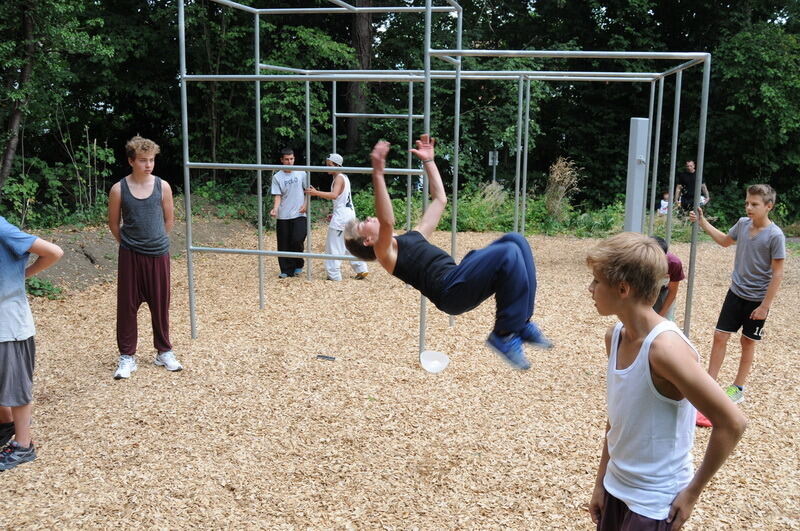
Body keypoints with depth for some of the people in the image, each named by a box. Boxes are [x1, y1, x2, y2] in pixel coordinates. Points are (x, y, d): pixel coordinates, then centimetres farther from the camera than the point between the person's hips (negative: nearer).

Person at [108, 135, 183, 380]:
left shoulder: (162, 186, -3)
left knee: (160, 305, 9)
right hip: (130, 256, -1)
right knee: (127, 306, 4)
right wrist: (130, 243, 11)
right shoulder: (119, 189, -6)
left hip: (159, 254, 1)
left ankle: (164, 352, 23)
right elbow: (114, 224, 6)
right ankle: (127, 356, 15)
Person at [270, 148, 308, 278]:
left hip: (299, 214, -1)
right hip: (283, 216, 1)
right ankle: (286, 270, 14)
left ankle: (298, 265, 12)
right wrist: (275, 209, -20)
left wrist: (305, 205, -6)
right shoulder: (277, 177, 1)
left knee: (297, 240, -12)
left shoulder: (301, 173, 3)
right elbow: (277, 195, -3)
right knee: (284, 244, 3)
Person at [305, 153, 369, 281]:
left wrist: (316, 192, -35)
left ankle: (334, 275, -5)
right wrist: (335, 214, 24)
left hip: (341, 216, -10)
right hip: (349, 213, 10)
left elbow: (334, 195, -31)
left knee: (334, 246, -5)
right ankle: (361, 269, 19)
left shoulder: (339, 178, -13)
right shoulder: (344, 177, 17)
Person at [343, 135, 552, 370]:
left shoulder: (412, 237, 31)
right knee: (508, 253, -26)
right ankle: (504, 335, -17)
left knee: (515, 241, -6)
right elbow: (387, 222, -17)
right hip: (450, 291, -9)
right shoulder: (384, 252, 6)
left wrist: (428, 161, 36)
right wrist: (378, 174, -23)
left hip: (463, 282, 9)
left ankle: (521, 322, -5)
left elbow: (440, 199, 37)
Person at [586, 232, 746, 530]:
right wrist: (601, 482, 11)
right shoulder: (614, 337, -2)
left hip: (654, 503, -7)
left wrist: (692, 492, -14)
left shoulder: (665, 348, -25)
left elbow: (732, 423, -22)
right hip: (615, 489, 7)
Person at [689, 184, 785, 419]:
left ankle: (738, 388, 26)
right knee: (720, 336, 4)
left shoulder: (775, 236, -19)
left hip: (757, 300, -5)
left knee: (747, 342, 11)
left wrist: (765, 305, -15)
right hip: (736, 292, 5)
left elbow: (777, 273, -16)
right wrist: (702, 222, 11)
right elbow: (725, 241, 19)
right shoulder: (742, 224, -3)